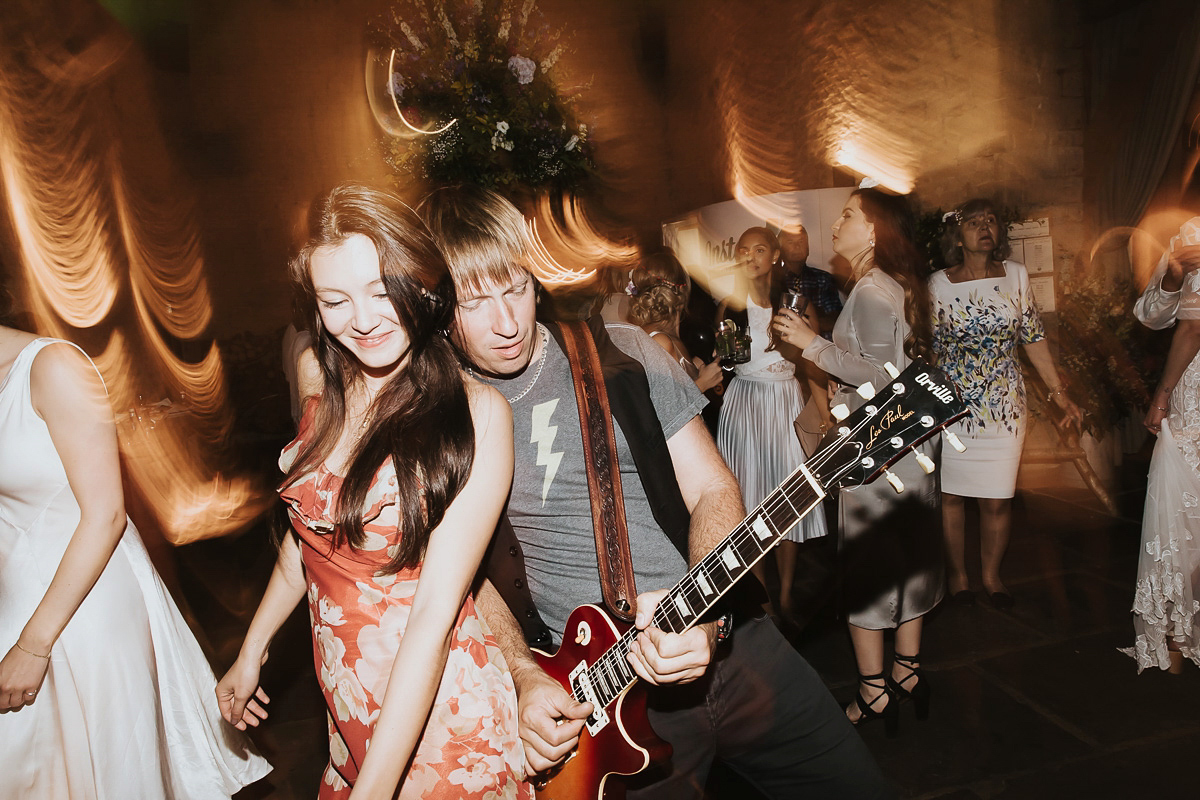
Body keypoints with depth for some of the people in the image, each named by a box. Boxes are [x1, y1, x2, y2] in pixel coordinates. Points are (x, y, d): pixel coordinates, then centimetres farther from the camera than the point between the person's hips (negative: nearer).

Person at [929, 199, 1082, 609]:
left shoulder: (1016, 275, 3)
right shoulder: (938, 284, -4)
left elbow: (1034, 338, 8)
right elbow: (928, 348, 0)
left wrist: (1058, 391, 8)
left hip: (1005, 404, 2)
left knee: (997, 499, 6)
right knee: (951, 493, 7)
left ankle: (991, 574, 27)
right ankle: (957, 574, 26)